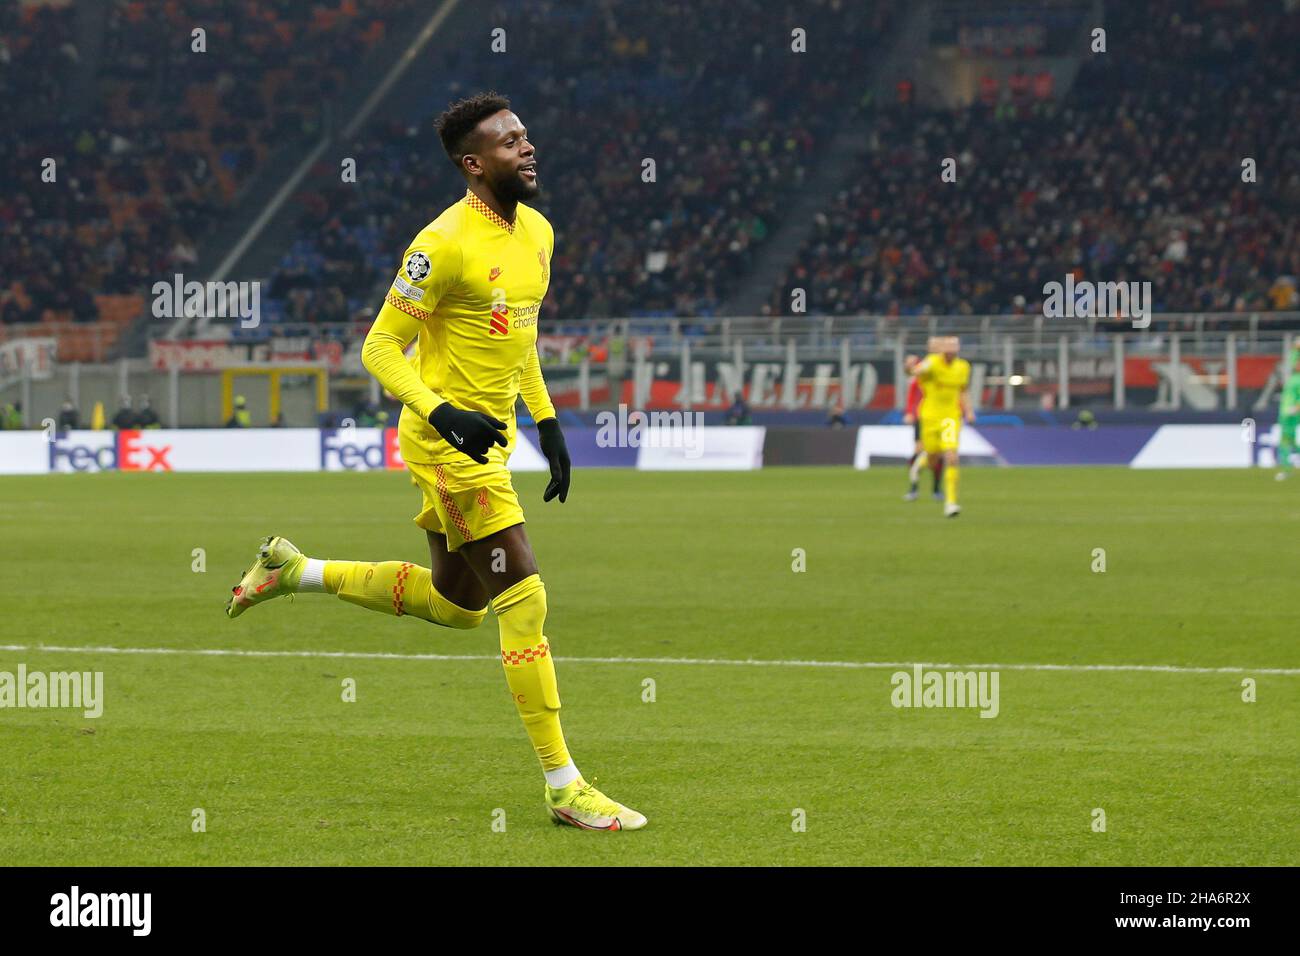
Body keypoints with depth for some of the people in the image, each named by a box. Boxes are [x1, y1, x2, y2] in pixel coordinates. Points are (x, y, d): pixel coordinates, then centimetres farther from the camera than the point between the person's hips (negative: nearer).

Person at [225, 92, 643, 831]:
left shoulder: (537, 231, 7)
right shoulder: (446, 244, -19)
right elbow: (380, 348, -16)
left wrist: (547, 422, 17)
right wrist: (444, 414, -29)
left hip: (488, 435, 9)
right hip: (447, 440, -9)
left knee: (457, 603, 20)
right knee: (524, 598, -11)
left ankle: (294, 571, 33)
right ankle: (564, 786, -7)